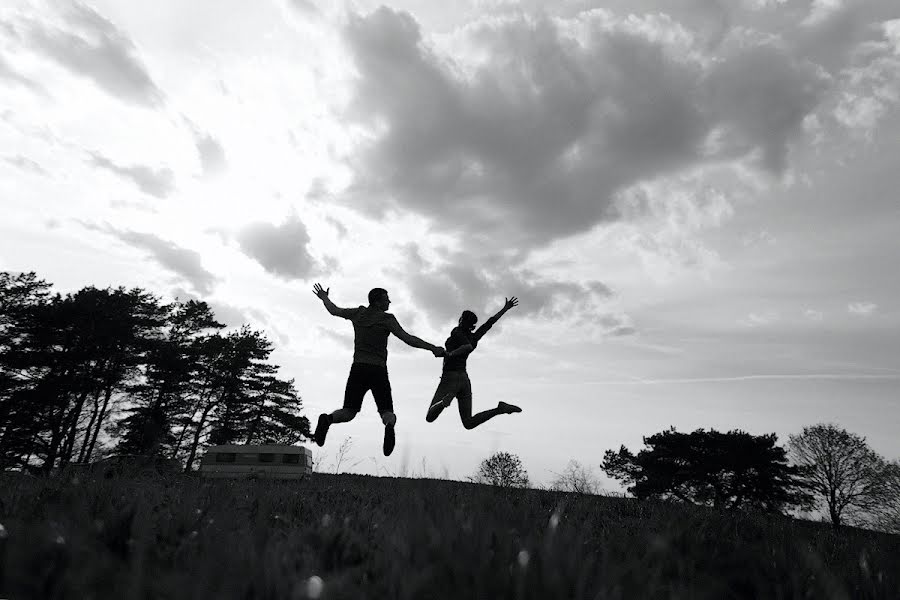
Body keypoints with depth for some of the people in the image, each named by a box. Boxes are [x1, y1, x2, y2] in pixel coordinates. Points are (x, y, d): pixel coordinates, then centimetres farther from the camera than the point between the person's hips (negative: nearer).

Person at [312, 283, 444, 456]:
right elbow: (408, 339, -12)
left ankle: (328, 419, -26)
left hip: (358, 368, 3)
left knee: (348, 413, 8)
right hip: (378, 371, -3)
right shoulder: (387, 319, -4)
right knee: (387, 413, 2)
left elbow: (334, 310, 24)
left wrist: (324, 298, 44)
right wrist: (433, 348, -10)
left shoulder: (358, 313, 10)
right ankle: (389, 426, -35)